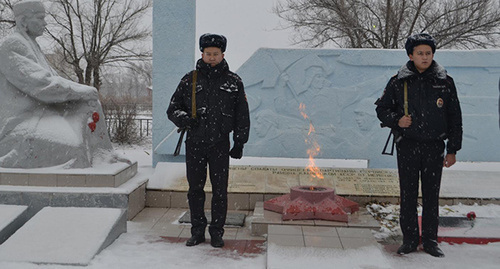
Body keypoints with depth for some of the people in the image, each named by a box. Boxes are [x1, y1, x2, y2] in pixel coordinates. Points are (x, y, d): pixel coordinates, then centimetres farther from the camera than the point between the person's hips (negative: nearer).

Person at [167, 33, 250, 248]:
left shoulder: (233, 82, 5)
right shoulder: (189, 80, 6)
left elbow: (242, 115, 9)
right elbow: (172, 109, 11)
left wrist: (239, 143, 4)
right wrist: (184, 118, -11)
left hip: (220, 144, -1)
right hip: (194, 143, 1)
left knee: (220, 190, 3)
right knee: (195, 189, 7)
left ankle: (217, 232, 16)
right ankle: (197, 231, 21)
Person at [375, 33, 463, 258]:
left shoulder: (444, 82, 2)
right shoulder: (398, 82, 1)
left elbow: (455, 118, 6)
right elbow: (382, 109, 9)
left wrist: (452, 150, 4)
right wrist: (397, 121, -11)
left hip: (434, 147, 1)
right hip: (407, 146, 0)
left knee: (431, 196, 7)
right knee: (408, 195, 5)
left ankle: (430, 240, 20)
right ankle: (409, 239, 18)